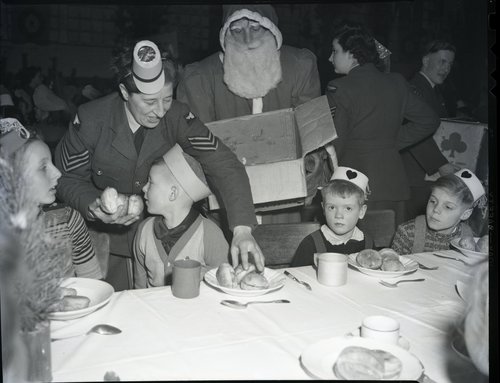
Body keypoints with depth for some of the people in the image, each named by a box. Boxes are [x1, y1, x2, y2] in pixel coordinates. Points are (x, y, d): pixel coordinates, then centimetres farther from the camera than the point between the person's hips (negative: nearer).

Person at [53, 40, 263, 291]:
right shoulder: (90, 120, -17)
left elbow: (225, 166, -21)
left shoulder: (177, 117, -15)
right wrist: (94, 207, -26)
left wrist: (242, 229, -33)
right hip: (108, 240, -1)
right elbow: (68, 179, -4)